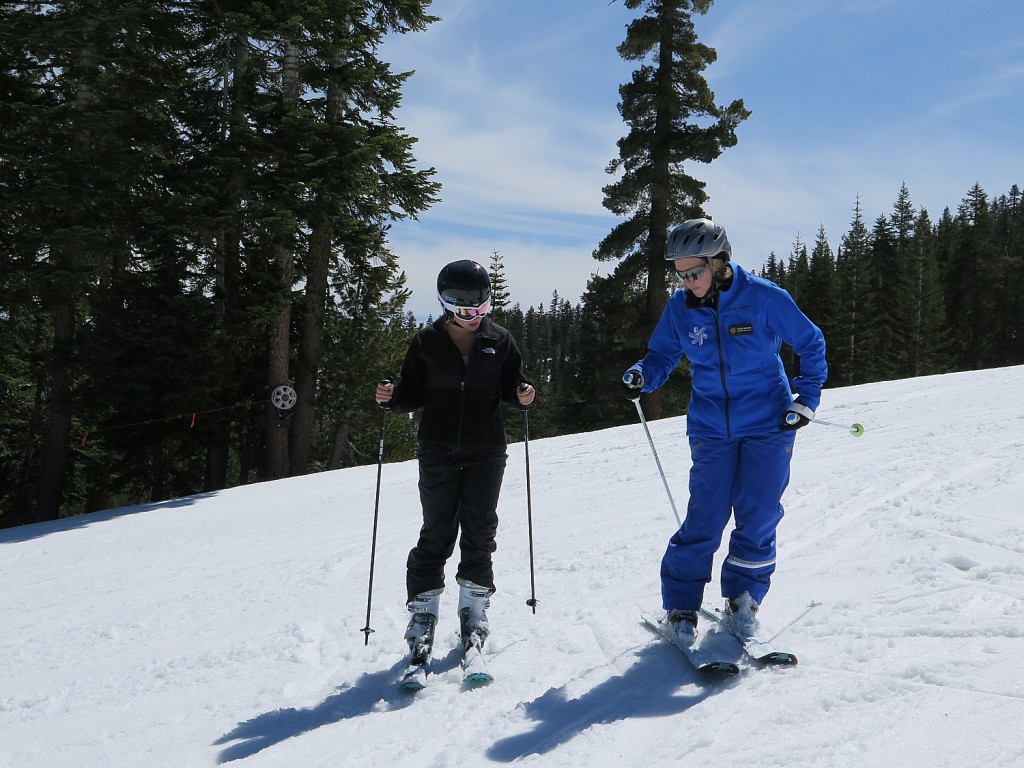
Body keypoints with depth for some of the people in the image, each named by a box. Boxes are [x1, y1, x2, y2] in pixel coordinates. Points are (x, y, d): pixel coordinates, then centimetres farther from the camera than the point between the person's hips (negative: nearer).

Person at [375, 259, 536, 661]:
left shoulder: (499, 341, 3)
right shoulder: (427, 342, 0)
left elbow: (512, 386, 8)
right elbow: (414, 394, 3)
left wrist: (522, 395, -14)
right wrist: (392, 397, -17)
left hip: (486, 453, 1)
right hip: (438, 453, -1)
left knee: (479, 534, 4)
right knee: (436, 534, 1)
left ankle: (474, 611, 17)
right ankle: (423, 613, 12)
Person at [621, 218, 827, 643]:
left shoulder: (763, 298, -11)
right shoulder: (679, 307, -4)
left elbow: (811, 344, 1)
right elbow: (662, 356, 8)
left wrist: (806, 398, -5)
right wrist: (640, 377, -13)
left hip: (768, 425, -1)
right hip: (711, 429, 1)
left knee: (757, 519, 1)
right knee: (704, 521, -4)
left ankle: (743, 598, 22)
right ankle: (680, 606, 10)